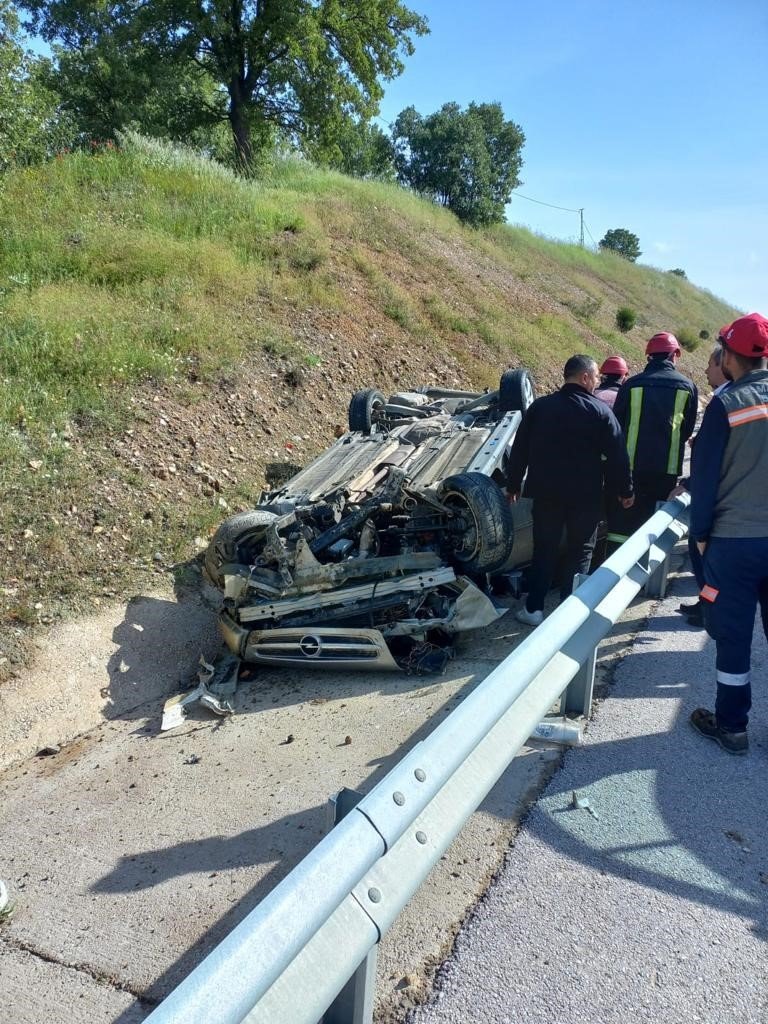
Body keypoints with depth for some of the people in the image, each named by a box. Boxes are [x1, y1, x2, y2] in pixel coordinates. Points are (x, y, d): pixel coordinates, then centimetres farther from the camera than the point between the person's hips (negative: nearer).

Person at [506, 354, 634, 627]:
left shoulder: (539, 406, 3)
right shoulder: (600, 411, -6)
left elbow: (520, 450, 5)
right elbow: (617, 455, -4)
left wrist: (513, 484, 14)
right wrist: (625, 490, 6)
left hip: (546, 492, 3)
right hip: (586, 494, -2)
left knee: (544, 549, 11)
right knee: (580, 552, 8)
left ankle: (533, 608, 11)